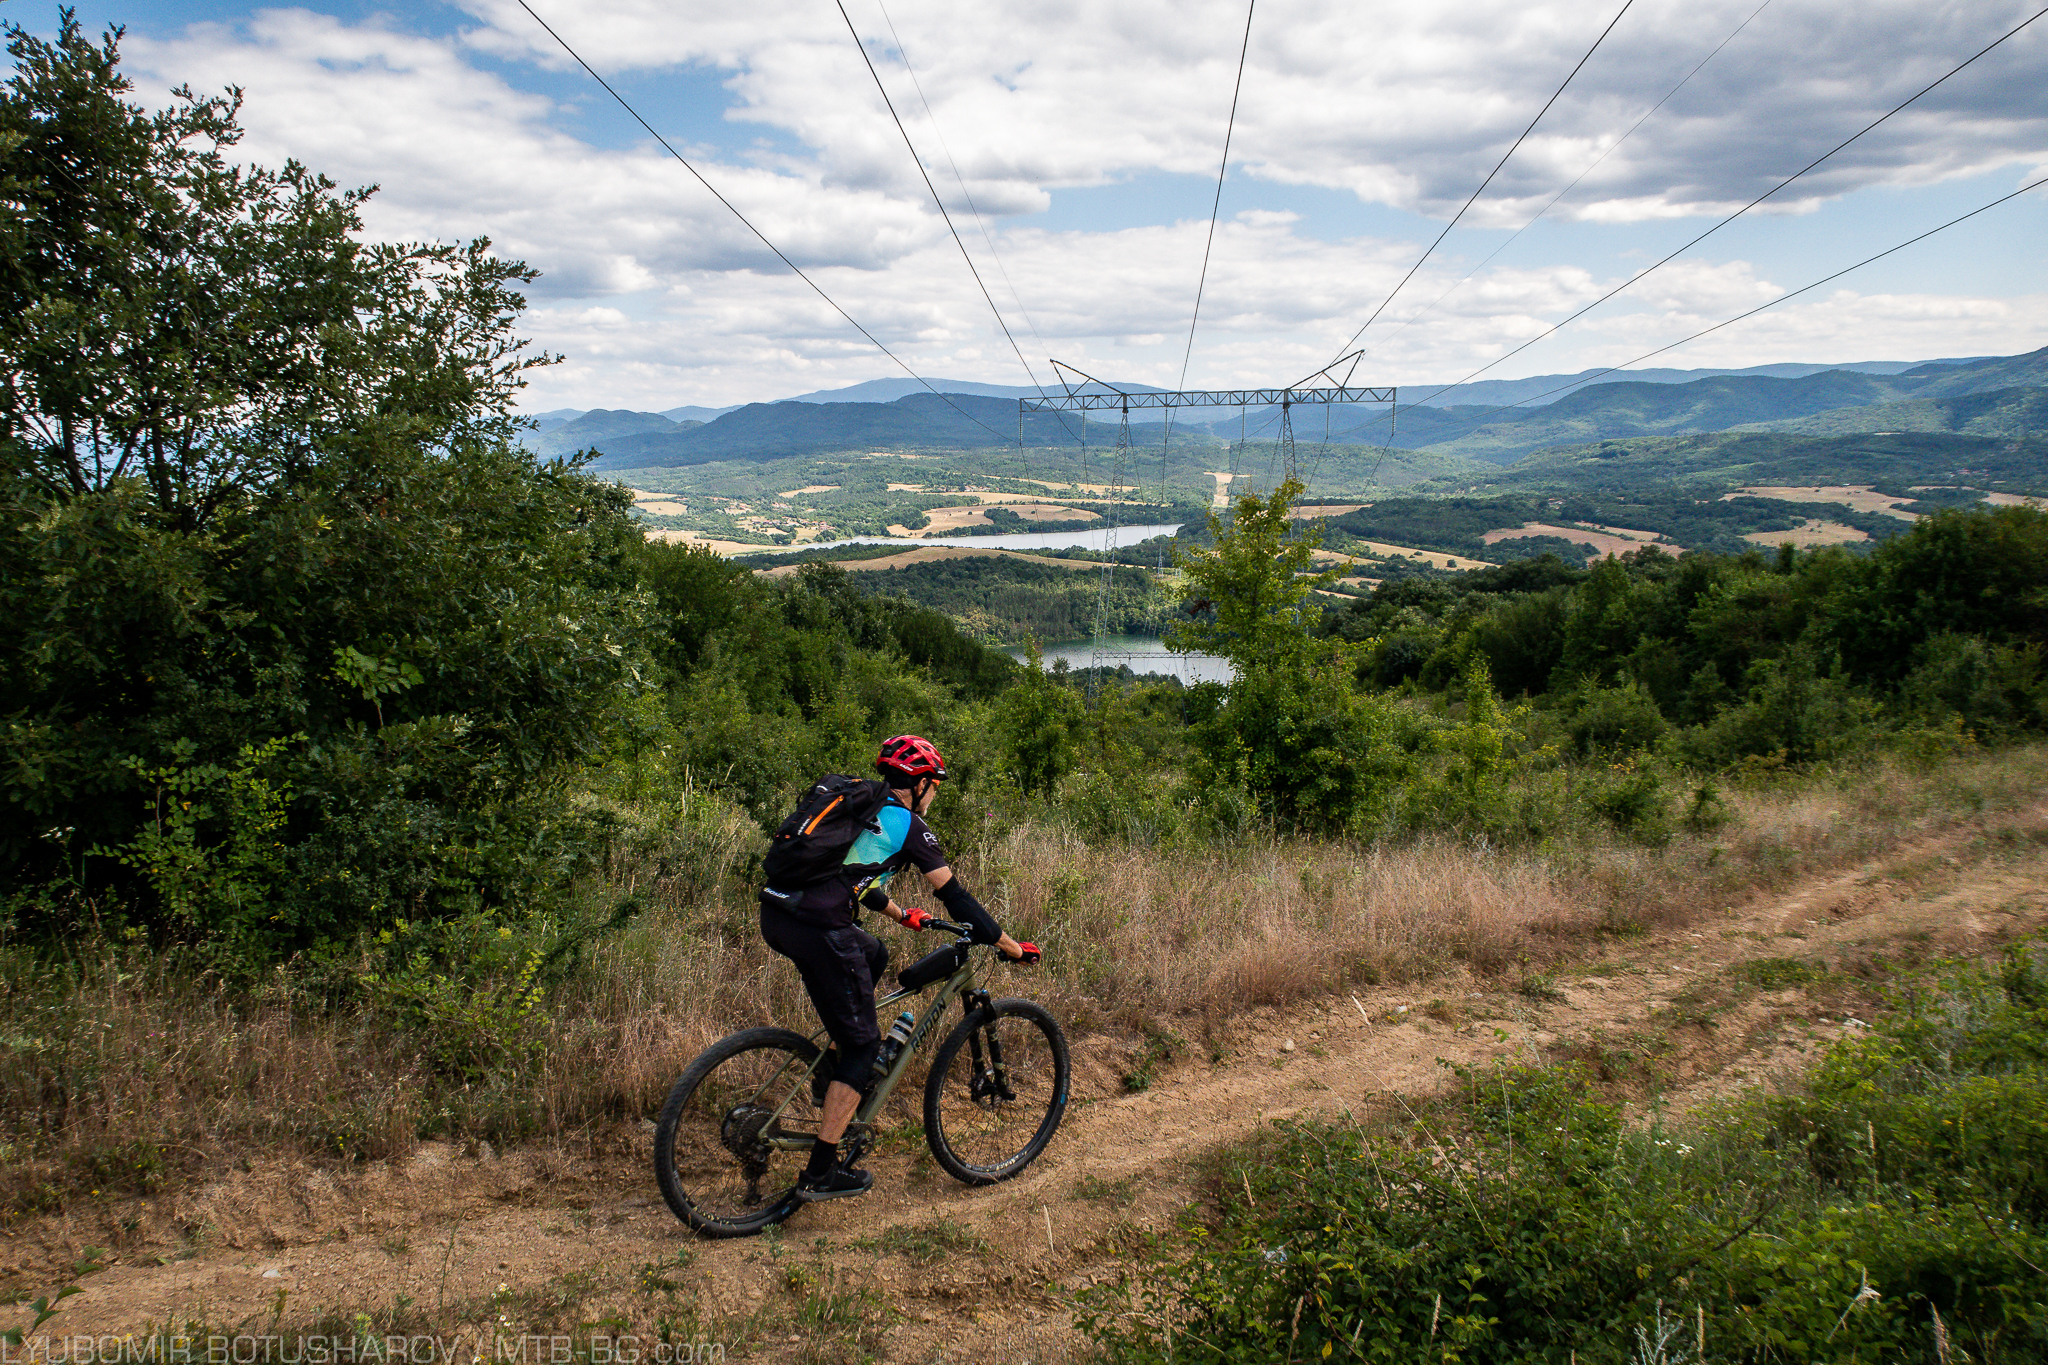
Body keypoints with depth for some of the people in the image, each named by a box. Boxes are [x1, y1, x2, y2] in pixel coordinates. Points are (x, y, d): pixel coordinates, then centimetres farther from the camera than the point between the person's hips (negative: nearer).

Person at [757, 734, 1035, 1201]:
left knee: (873, 955, 32)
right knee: (863, 1043, 5)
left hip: (775, 916, 8)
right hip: (817, 930, -8)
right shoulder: (907, 824, 2)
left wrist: (903, 914, 50)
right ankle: (820, 1172, 7)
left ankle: (837, 1066, 30)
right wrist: (1011, 947, 8)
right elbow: (954, 895, 1)